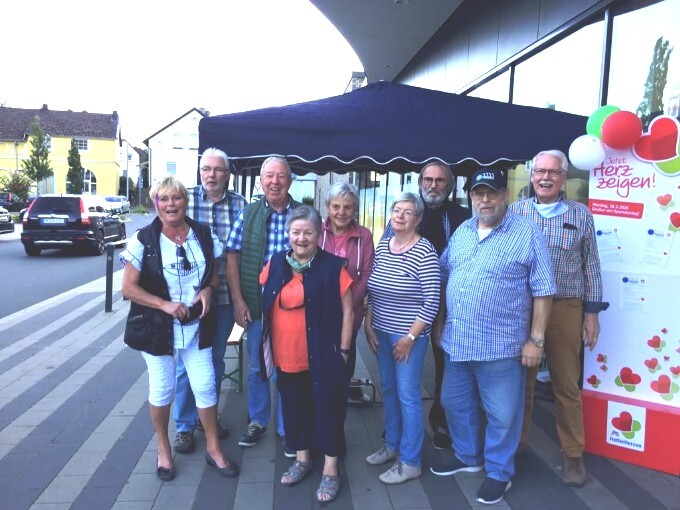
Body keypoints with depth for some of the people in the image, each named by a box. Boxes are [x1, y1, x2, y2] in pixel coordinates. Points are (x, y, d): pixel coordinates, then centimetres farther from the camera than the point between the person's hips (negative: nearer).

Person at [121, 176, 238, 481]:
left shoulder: (204, 235, 0)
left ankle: (213, 448, 26)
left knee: (205, 386, 6)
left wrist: (208, 289, -11)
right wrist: (165, 305, -19)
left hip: (197, 326, 2)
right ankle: (163, 449, 34)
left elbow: (215, 273, 11)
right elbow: (128, 288, -9)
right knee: (162, 389, 11)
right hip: (157, 327, -2)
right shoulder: (143, 240, -9)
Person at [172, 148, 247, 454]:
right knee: (187, 362, 6)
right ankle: (184, 425, 22)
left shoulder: (239, 204, 1)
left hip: (225, 296, 2)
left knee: (216, 360, 16)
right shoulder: (185, 199, -2)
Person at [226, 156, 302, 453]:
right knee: (256, 367, 15)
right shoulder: (247, 215, 0)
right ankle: (257, 421, 35)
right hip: (256, 306, 1)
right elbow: (232, 258, 0)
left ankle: (287, 428, 27)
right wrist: (238, 301, -5)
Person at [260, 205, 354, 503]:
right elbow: (266, 307, 11)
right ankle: (302, 458, 39)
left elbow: (347, 311, -6)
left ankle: (330, 470, 24)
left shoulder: (333, 267, -10)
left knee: (327, 409, 7)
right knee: (294, 406, 18)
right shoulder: (276, 264, 2)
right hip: (286, 355, 4)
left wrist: (343, 350, -7)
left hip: (323, 357, -4)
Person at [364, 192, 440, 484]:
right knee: (388, 390, 18)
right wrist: (369, 326, 6)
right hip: (382, 333, 7)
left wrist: (410, 338, -15)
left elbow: (431, 302, -16)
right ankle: (391, 445, 36)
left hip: (408, 336, -6)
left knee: (407, 395, 1)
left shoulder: (424, 252, -15)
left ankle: (410, 463, 16)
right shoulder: (382, 247, 5)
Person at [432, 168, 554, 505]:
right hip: (456, 341, 6)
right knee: (455, 404, 19)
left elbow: (543, 290, -8)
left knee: (501, 414, 8)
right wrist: (442, 319, 15)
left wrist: (536, 339, -10)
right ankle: (467, 456, 42)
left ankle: (499, 472, 30)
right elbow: (444, 274, 17)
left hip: (500, 345, -6)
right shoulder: (461, 232, 9)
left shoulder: (527, 234, -8)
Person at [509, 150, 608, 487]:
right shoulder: (515, 212, 3)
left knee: (566, 384, 9)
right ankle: (516, 441, 30)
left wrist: (592, 313, 2)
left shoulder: (581, 215, 3)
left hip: (565, 309, 0)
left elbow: (591, 266, 5)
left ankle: (573, 454, 25)